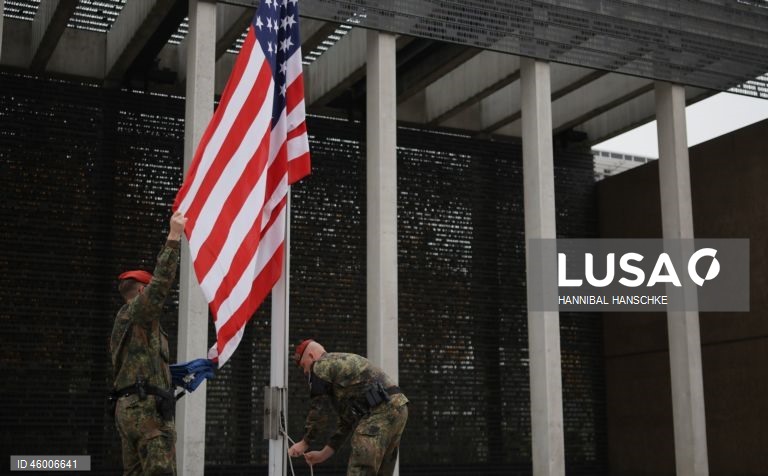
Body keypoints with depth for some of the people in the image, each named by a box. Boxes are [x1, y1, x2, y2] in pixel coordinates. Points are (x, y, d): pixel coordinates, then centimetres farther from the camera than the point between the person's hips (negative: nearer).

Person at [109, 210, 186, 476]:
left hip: (126, 406, 10)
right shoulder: (139, 311, -2)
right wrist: (174, 236, -16)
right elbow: (161, 280, -16)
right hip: (147, 406, -10)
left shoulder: (121, 323, 26)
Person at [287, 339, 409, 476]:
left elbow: (318, 411, 3)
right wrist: (323, 454, 30)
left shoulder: (321, 366, 4)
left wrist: (304, 443, 17)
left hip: (379, 412, -10)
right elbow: (346, 420, 30)